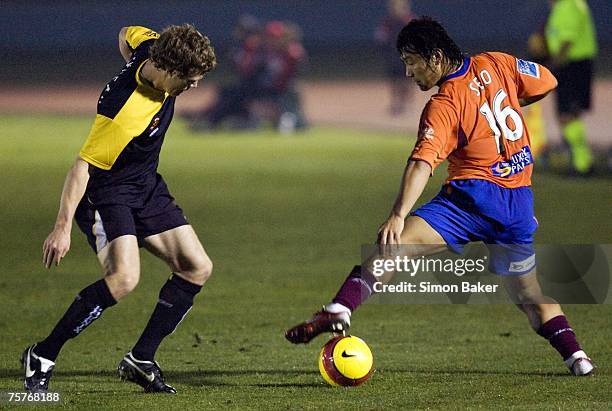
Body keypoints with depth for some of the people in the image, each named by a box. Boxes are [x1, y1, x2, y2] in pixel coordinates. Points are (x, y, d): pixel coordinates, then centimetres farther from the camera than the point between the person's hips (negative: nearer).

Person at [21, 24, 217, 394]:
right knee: (124, 277, -27)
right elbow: (82, 166, -27)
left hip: (147, 186, 9)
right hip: (106, 192, -9)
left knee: (197, 268, 2)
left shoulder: (151, 45, -11)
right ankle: (43, 358, -12)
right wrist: (63, 226, -25)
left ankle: (141, 360, 9)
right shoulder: (127, 114, -33)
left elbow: (127, 33, 13)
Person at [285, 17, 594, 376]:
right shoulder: (496, 64, 7)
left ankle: (338, 311, -36)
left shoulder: (443, 107, -8)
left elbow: (422, 163, -21)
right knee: (528, 293, 23)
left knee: (393, 246, -18)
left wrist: (398, 215, -31)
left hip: (474, 194, -6)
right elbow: (547, 82, 20)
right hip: (520, 204, 6)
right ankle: (576, 356, 14)